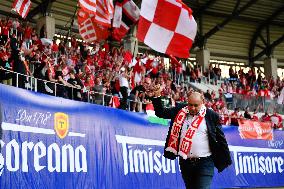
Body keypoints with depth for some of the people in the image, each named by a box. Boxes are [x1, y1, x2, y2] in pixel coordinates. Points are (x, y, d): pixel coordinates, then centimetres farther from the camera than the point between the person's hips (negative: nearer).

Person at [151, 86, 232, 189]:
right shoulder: (180, 111, 5)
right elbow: (161, 113, 11)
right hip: (185, 162, 4)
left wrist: (226, 160, 1)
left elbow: (221, 138, 1)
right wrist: (157, 96, -2)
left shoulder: (211, 116, -3)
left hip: (204, 162, -4)